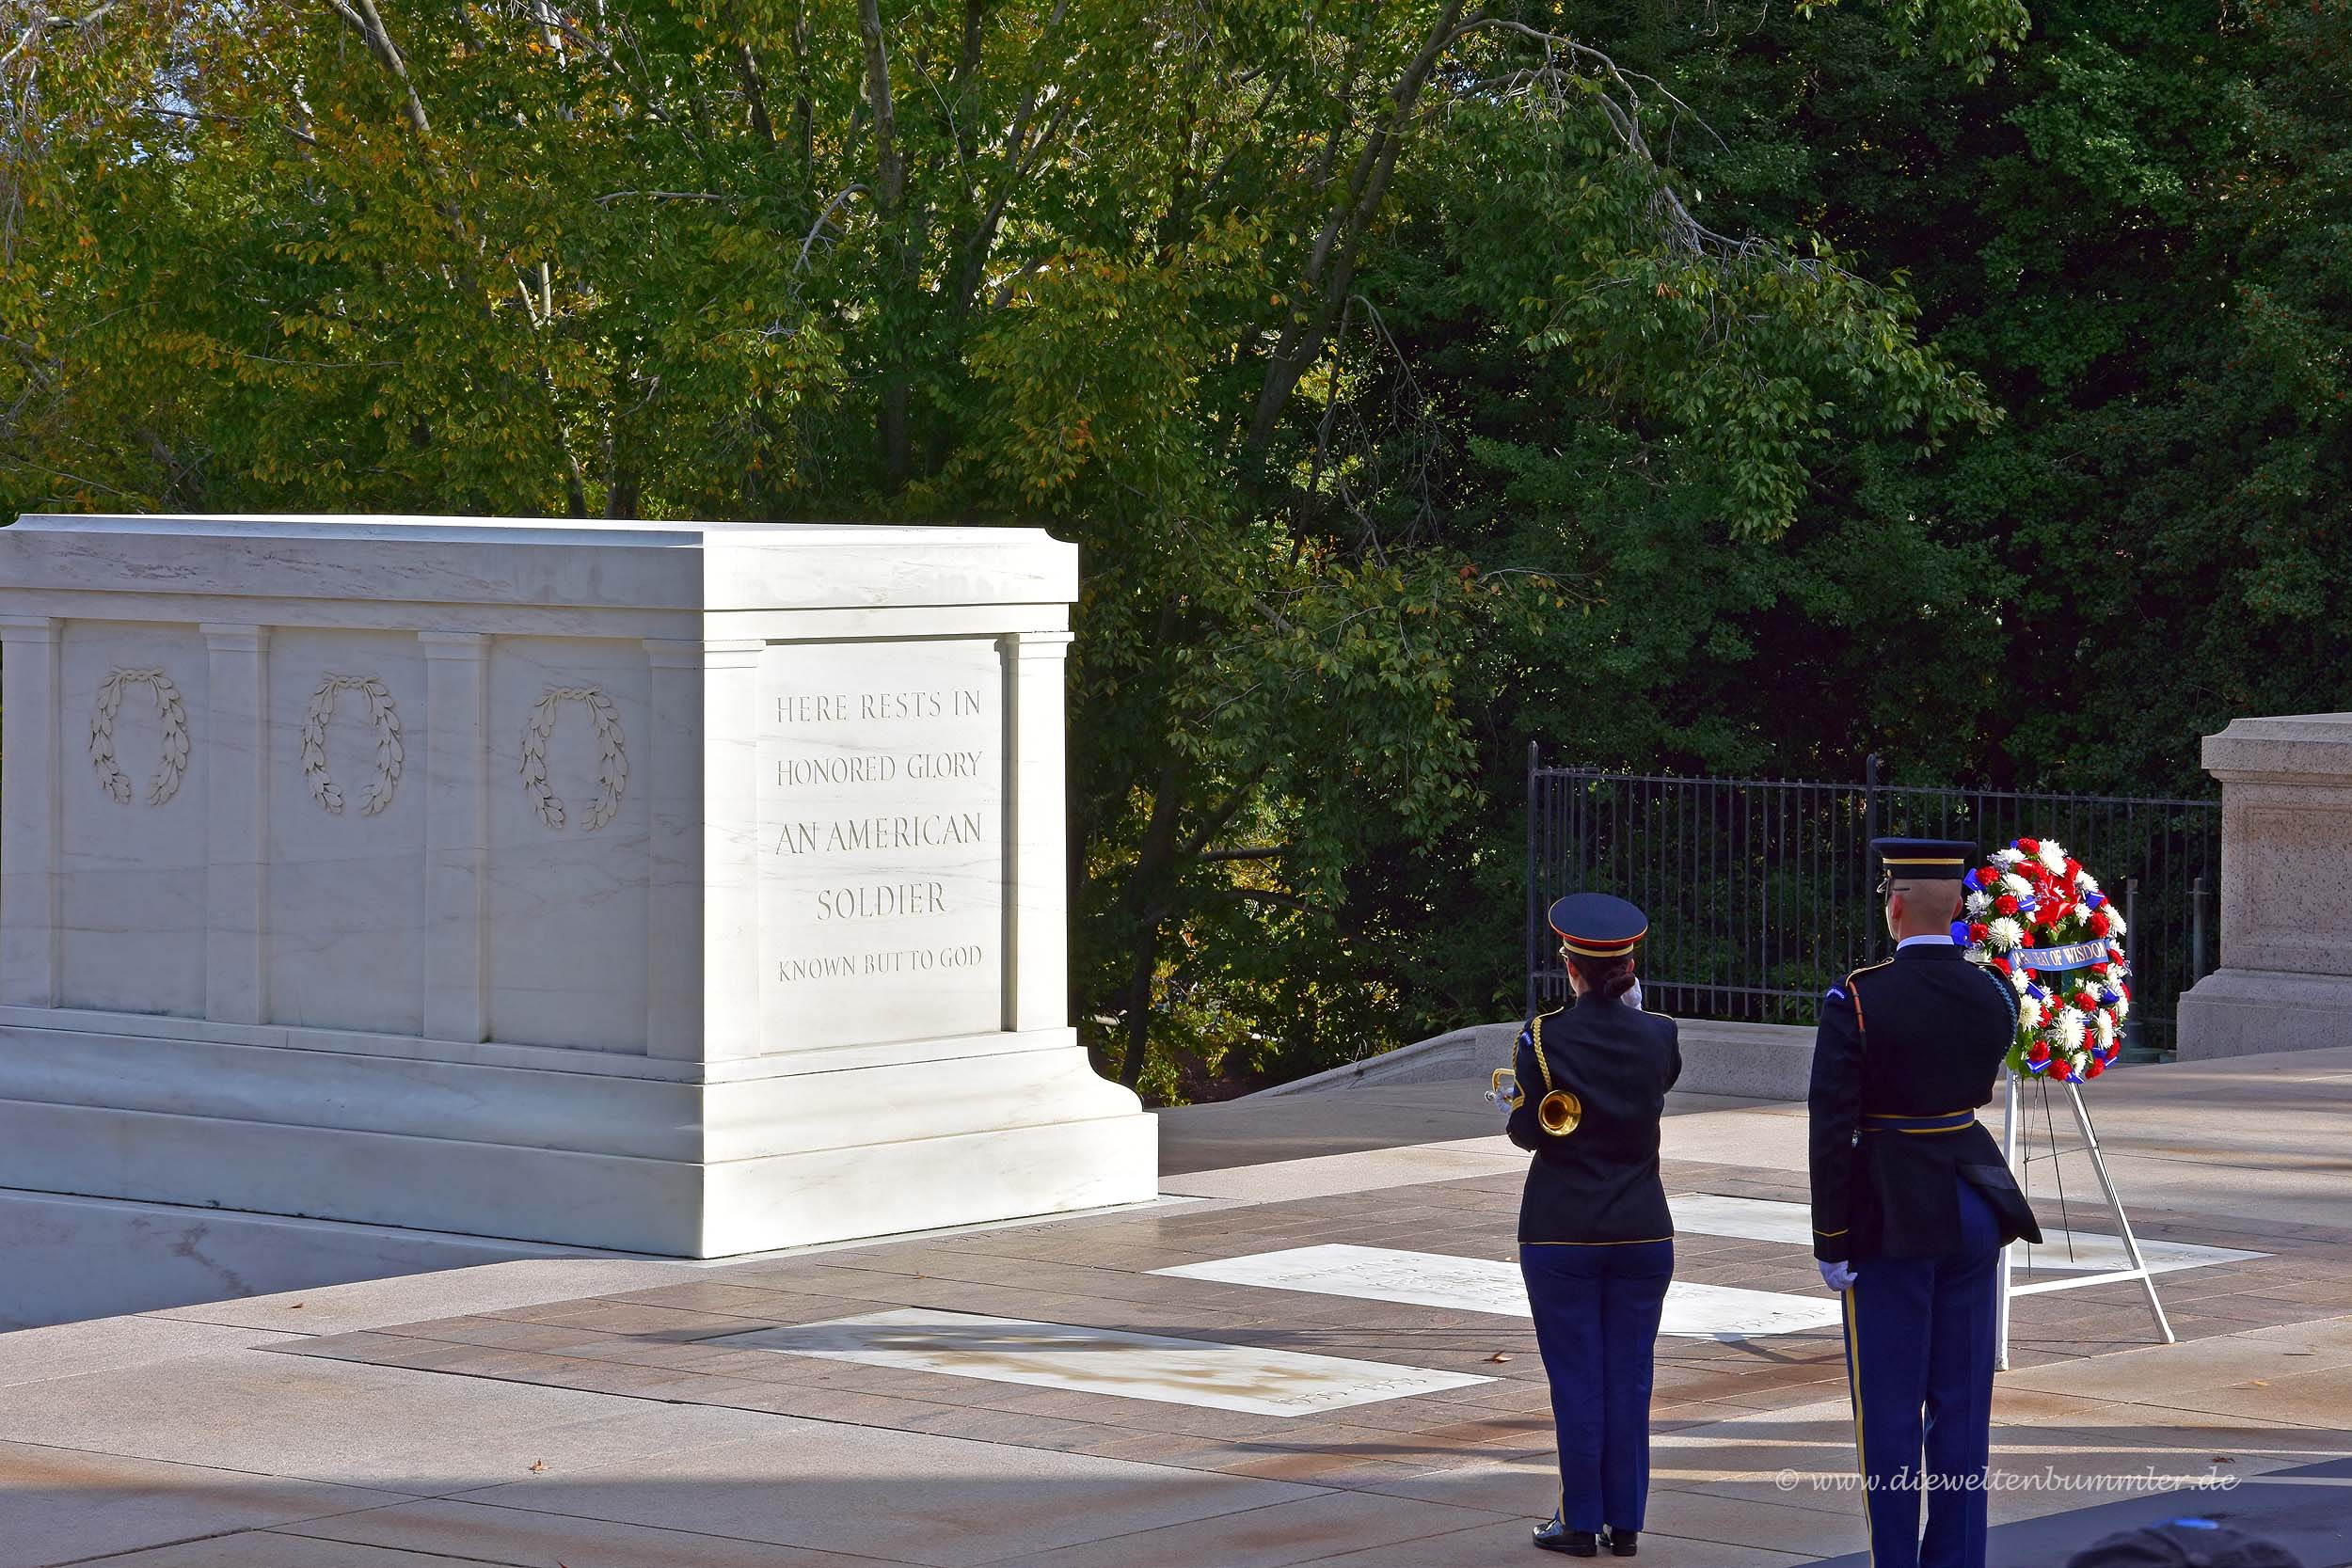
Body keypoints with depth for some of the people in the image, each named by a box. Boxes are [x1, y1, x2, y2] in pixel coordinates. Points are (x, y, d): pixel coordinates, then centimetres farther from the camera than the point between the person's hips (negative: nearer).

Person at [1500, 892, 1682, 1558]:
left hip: (1559, 1234, -2)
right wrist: (1633, 1008, 22)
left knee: (1576, 1378, 3)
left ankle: (1581, 1522, 6)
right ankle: (1625, 1522, 10)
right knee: (1629, 1377, 7)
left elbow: (1527, 1132, -6)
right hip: (1642, 1231, 2)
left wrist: (1512, 1112, 15)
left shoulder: (1543, 1036, -10)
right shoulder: (1658, 1036, -2)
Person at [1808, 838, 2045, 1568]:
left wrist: (1830, 1242, -9)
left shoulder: (1856, 1002, -14)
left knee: (1889, 1406, 3)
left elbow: (1832, 1129, -15)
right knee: (1963, 1401, 11)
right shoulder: (1992, 995, -1)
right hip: (1974, 1203, 4)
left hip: (1890, 1215, -4)